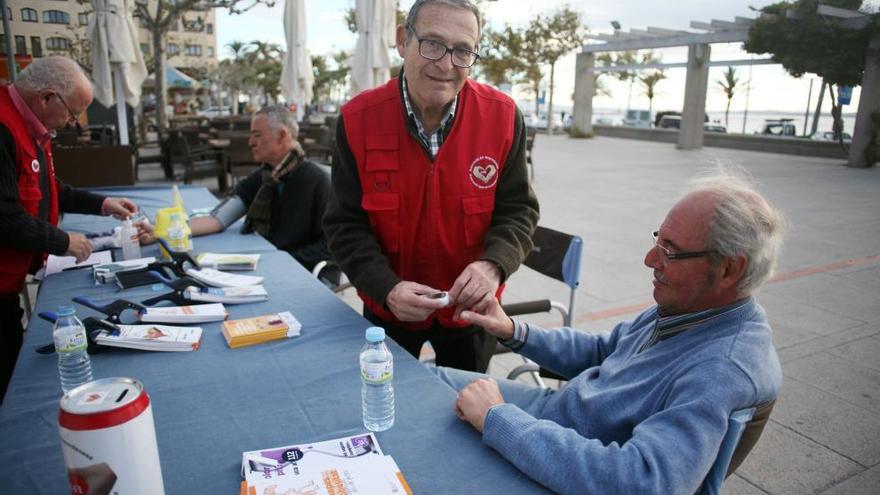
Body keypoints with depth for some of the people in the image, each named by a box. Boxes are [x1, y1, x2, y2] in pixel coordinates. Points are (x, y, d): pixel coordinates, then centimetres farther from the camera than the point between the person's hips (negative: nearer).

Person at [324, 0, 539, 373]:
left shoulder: (502, 116, -15)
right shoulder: (358, 119, -16)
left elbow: (517, 211, -8)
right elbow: (346, 225, -13)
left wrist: (493, 265, -27)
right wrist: (387, 288, -27)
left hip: (470, 307, 1)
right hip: (387, 308, 0)